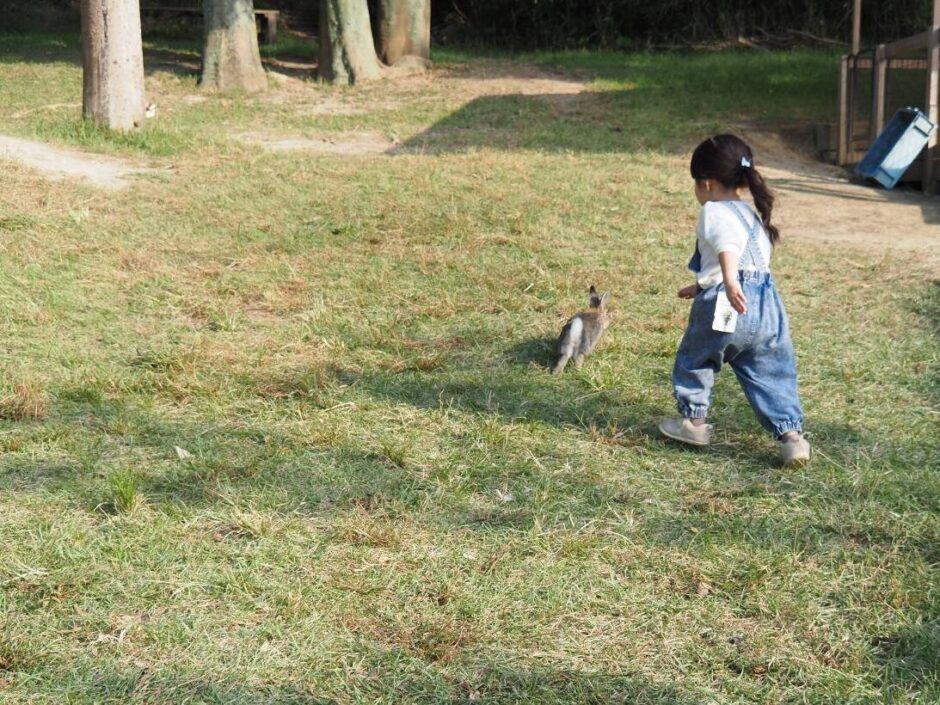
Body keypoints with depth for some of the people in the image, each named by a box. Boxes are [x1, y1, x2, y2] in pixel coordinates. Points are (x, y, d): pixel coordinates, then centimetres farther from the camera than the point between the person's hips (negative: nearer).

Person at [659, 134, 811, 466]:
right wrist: (700, 287, 47)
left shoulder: (714, 212, -3)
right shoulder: (752, 214, 24)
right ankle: (791, 433, 0)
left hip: (724, 306, -7)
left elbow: (727, 244, -26)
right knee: (772, 373, 10)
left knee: (694, 359, 17)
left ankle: (693, 420, 27)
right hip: (768, 305, 7)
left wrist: (729, 282, -43)